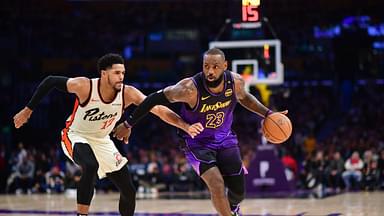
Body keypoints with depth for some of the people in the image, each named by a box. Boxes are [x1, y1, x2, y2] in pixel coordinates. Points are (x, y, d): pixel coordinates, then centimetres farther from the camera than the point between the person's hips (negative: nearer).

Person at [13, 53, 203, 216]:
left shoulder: (128, 93, -20)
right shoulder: (85, 86, -28)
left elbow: (158, 109, -25)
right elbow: (50, 82, -16)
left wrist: (186, 127, -37)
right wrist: (28, 110, -12)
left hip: (102, 141, 5)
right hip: (76, 137, -5)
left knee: (129, 191, 3)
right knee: (91, 166, -38)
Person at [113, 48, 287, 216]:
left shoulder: (236, 82, -17)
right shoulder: (190, 89, -31)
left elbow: (244, 97, 9)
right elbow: (156, 99, -19)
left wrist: (267, 113, 0)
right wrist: (129, 124, -14)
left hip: (224, 139, 4)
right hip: (197, 143, -4)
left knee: (239, 191, 7)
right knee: (217, 184, -25)